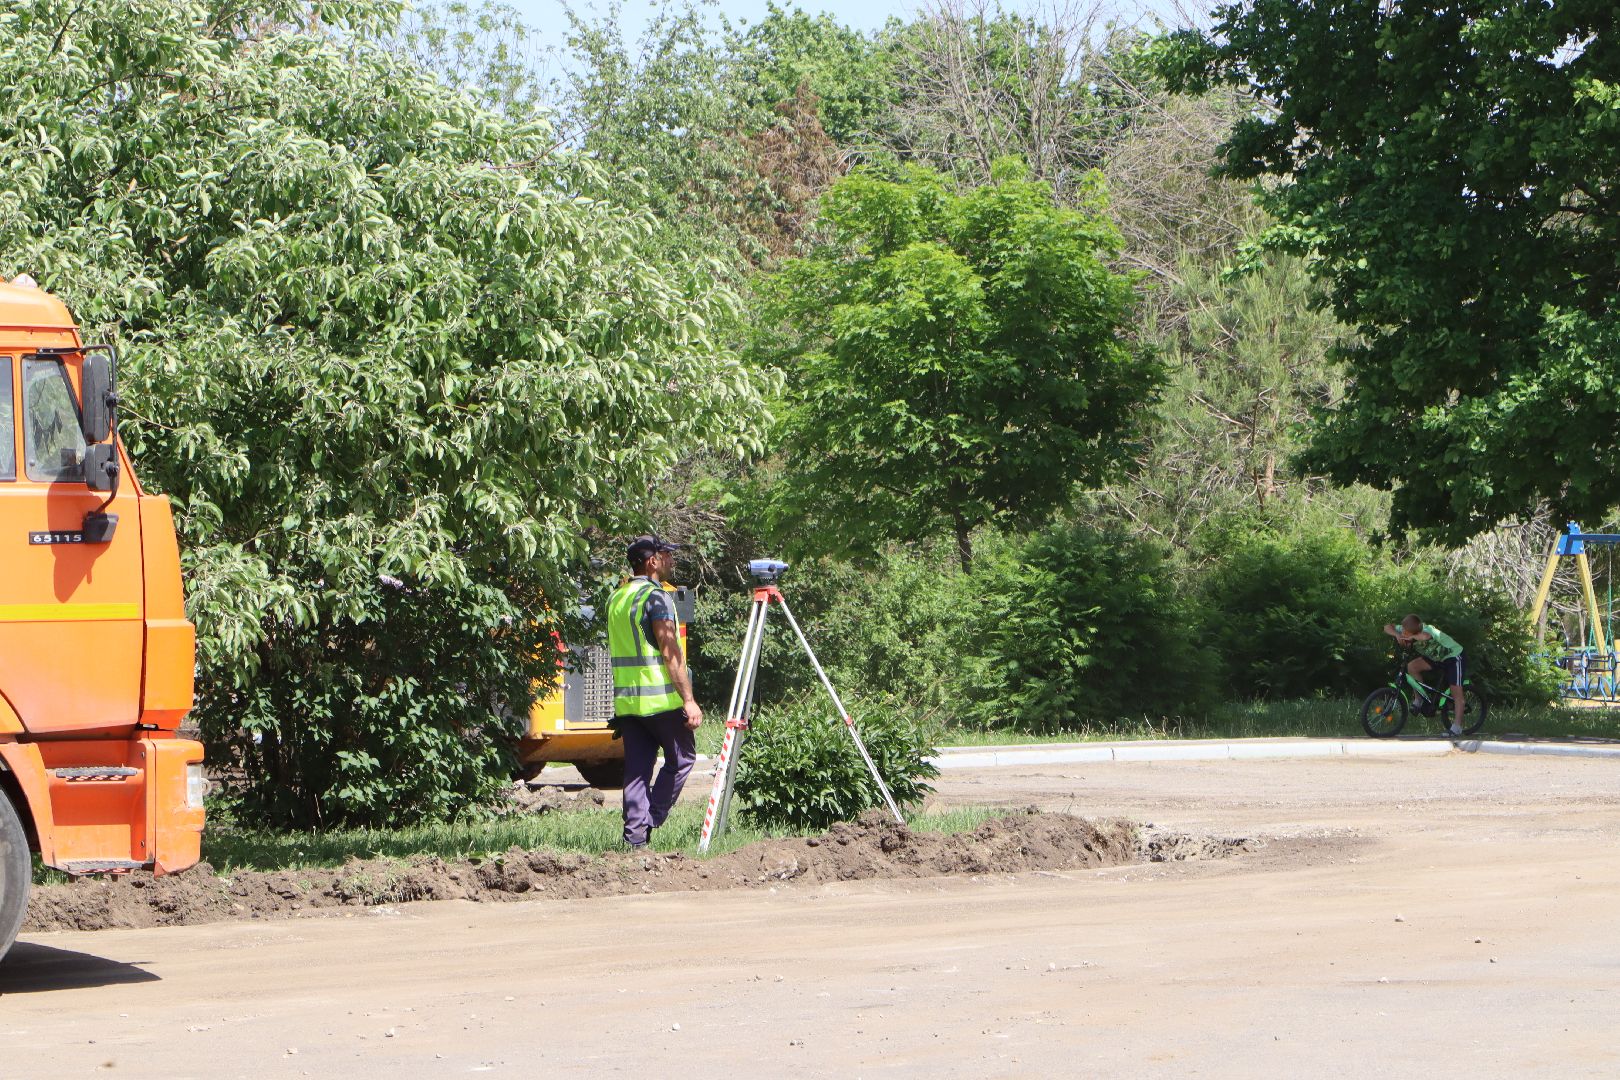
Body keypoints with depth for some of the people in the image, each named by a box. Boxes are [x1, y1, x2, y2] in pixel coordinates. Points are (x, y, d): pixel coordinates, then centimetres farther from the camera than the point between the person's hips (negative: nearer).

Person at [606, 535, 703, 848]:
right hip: (661, 698, -7)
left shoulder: (617, 598, 15)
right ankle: (650, 820, -1)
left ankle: (635, 838, 1)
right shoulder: (656, 596, -11)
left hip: (626, 701, 7)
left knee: (637, 769, 6)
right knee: (682, 757, 7)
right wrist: (689, 700, -16)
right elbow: (670, 652, -16)